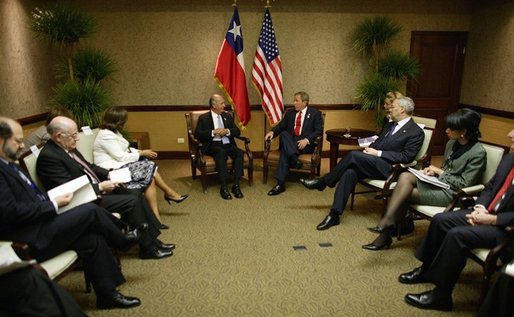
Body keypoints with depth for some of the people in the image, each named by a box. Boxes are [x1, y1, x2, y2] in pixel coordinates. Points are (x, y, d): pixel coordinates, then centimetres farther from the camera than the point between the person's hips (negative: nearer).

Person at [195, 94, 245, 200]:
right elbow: (197, 134, -4)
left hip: (228, 144, 4)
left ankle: (236, 185, -28)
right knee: (221, 152, -37)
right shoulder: (203, 118, 8)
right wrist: (213, 132, -15)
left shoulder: (227, 116, 20)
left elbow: (237, 131, 13)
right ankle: (223, 187, -36)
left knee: (239, 152, -28)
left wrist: (227, 131, -7)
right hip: (213, 145, -3)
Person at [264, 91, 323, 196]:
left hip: (305, 144, -4)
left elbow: (319, 130, -1)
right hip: (289, 141, 4)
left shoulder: (315, 113, 9)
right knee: (283, 134, -32)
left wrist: (306, 140, -18)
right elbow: (281, 126, 16)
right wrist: (272, 132, -6)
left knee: (285, 151, -32)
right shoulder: (290, 113, 22)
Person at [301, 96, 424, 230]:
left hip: (388, 169, -7)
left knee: (354, 155, -27)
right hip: (373, 163, 7)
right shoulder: (391, 125, 22)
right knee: (350, 172, -24)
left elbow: (406, 157, -12)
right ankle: (334, 214, -23)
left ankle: (323, 182, -11)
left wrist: (378, 153, -15)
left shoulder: (416, 132, -2)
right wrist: (370, 149, 1)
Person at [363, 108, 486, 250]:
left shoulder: (478, 153, -14)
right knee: (405, 176, -21)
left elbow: (465, 184, -14)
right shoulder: (452, 143, 9)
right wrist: (435, 171, -2)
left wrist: (440, 172, -10)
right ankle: (387, 223, -23)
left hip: (453, 193, -7)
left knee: (405, 194, -20)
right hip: (439, 182, 7)